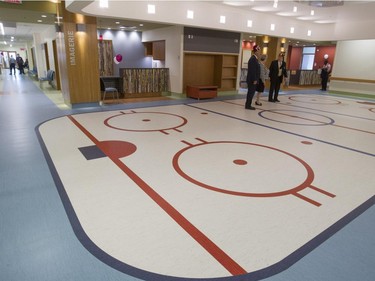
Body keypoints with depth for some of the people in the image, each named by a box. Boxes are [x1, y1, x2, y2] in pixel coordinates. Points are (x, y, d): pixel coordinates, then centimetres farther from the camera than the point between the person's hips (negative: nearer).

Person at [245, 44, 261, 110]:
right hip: (252, 80, -10)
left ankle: (248, 105, 18)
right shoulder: (253, 59, -16)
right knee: (251, 92, -4)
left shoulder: (254, 58, 15)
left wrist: (255, 79, 19)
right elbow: (252, 70, -21)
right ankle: (248, 105, 2)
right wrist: (254, 80, -21)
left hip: (253, 79, 10)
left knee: (251, 92, 12)